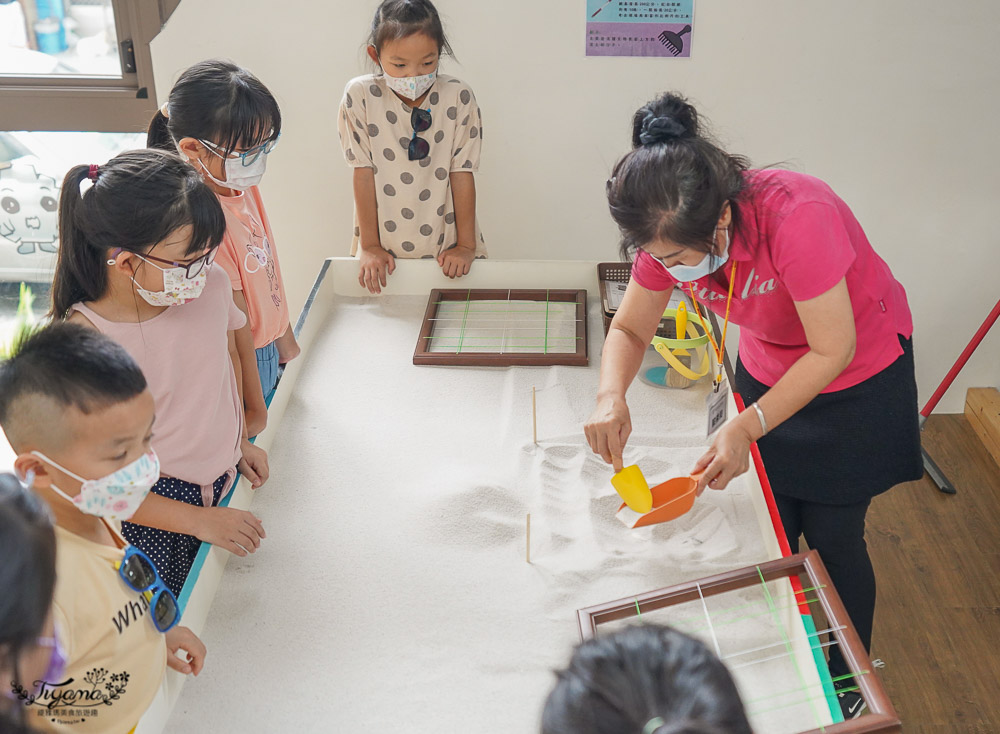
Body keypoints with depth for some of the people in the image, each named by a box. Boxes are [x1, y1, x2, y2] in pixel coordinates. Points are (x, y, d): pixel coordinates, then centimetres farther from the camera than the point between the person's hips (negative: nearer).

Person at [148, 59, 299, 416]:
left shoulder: (242, 187, -2)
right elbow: (235, 324, -23)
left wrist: (287, 344, 18)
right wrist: (255, 410, -15)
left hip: (266, 352, 8)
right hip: (242, 370, -8)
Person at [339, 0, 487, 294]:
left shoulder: (459, 97, -8)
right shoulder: (360, 96, -9)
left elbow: (462, 173, -6)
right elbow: (364, 172, -7)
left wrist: (466, 245, -5)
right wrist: (369, 245, -5)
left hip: (446, 247, 0)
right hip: (385, 250, 0)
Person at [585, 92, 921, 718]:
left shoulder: (796, 216, -38)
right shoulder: (670, 234, -20)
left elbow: (832, 350, -30)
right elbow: (630, 329, -8)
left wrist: (746, 428, -35)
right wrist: (612, 396, -28)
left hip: (859, 378, -5)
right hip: (766, 369, 5)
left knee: (833, 539, 5)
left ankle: (849, 683, 32)